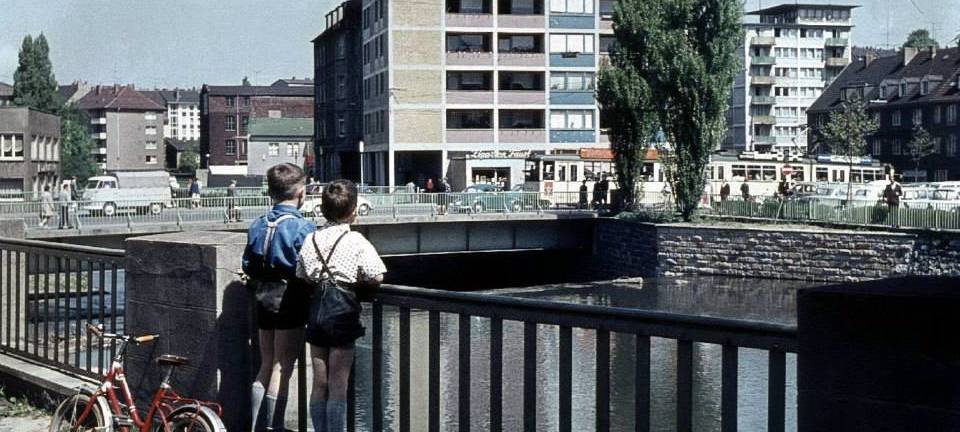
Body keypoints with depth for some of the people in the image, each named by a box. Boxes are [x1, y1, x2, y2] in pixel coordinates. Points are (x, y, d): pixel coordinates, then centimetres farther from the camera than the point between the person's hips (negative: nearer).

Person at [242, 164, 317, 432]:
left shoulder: (257, 225, 6)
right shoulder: (302, 227, -14)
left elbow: (247, 267, 7)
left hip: (264, 300, 6)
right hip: (290, 302, -6)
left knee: (266, 366, 16)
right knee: (282, 368, 0)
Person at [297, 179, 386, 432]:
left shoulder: (311, 240, 4)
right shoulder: (356, 241, -11)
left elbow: (302, 278, 8)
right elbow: (376, 278, -15)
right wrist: (356, 282, 2)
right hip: (344, 315, -5)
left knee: (319, 386, 12)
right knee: (338, 388, -1)